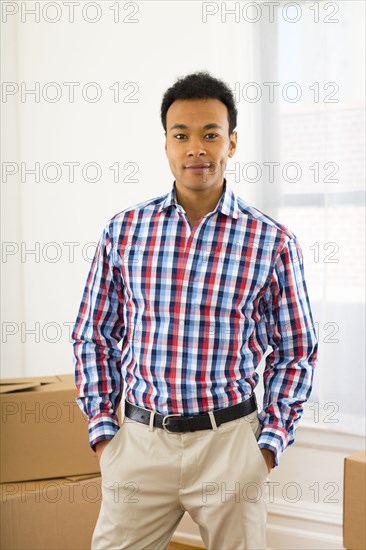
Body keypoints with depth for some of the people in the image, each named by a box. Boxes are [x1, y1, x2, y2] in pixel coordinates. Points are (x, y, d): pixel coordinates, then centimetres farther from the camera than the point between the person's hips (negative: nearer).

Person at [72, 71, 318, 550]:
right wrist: (102, 430, 2)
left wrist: (270, 442, -3)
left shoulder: (273, 242, -3)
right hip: (140, 440, 1)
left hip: (230, 441, -1)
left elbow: (295, 351, 4)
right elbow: (93, 335, 8)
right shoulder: (123, 231, 1)